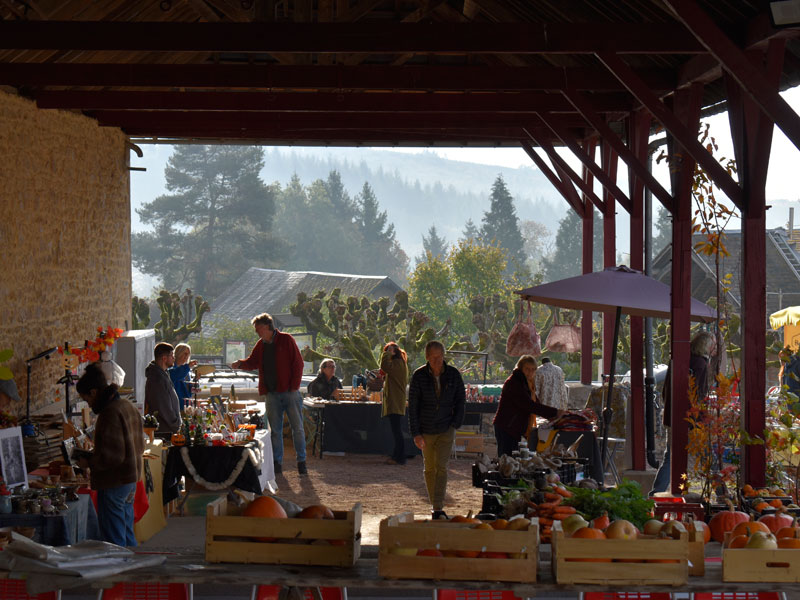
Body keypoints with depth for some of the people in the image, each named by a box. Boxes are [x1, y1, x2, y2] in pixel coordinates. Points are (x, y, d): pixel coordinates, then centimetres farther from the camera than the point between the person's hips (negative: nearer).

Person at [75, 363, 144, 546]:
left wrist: (89, 462, -10)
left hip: (114, 483, -10)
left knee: (114, 540, -3)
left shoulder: (110, 414, -19)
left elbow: (113, 456, -25)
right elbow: (140, 446, 18)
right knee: (127, 535, 18)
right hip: (132, 479, 10)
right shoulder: (128, 406, 11)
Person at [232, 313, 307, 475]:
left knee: (297, 427, 0)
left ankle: (301, 461, 8)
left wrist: (294, 386, -10)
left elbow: (298, 363, -5)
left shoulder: (286, 340, -4)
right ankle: (277, 462, 11)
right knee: (275, 429, 6)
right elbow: (253, 362, 13)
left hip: (289, 391, -5)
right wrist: (240, 364, -9)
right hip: (271, 393, 5)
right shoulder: (261, 345, 12)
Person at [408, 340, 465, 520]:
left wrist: (455, 424, -3)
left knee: (441, 467, -12)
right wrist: (416, 433, -9)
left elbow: (461, 401, 7)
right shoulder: (419, 376, -7)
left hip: (446, 430, -1)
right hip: (426, 430, 1)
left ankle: (438, 508, -14)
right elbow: (412, 406, -5)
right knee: (429, 469, 10)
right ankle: (434, 505, 23)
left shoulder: (453, 374, -3)